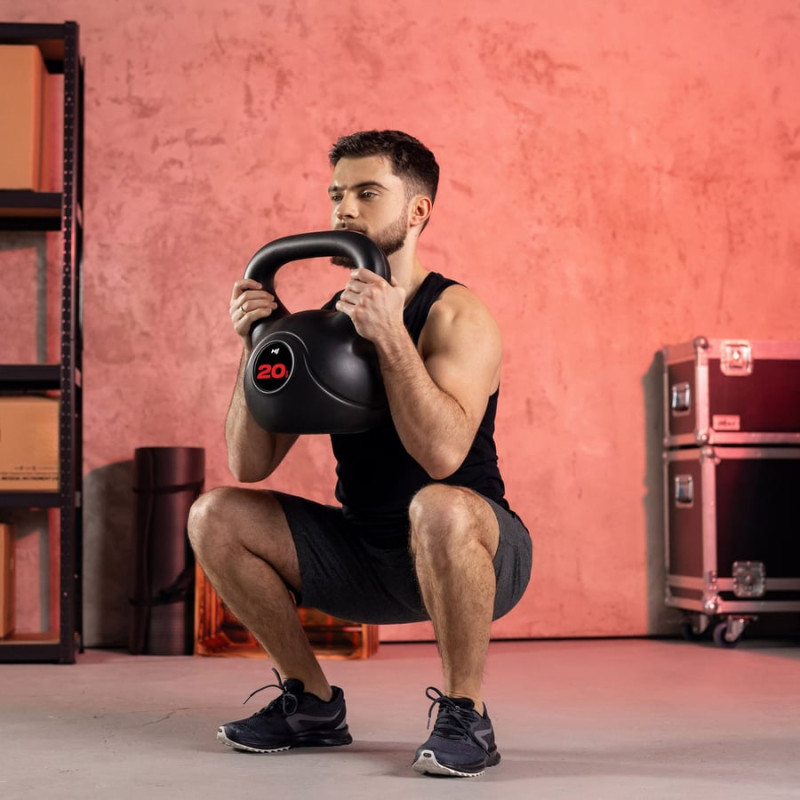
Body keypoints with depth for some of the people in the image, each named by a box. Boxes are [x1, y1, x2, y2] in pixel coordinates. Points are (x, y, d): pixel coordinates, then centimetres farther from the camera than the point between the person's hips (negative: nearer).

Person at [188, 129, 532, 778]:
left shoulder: (456, 316, -16)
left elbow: (443, 454, -34)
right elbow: (251, 465, -3)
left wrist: (390, 335, -33)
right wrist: (256, 345, -13)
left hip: (472, 554, -6)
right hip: (367, 556, 6)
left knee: (440, 508, -40)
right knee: (215, 517, -6)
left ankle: (465, 717, -17)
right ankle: (313, 704, 9)